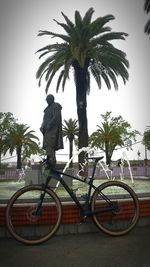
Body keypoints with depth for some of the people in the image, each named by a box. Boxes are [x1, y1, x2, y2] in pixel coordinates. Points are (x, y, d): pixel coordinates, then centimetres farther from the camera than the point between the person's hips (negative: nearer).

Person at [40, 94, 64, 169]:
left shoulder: (55, 106, -4)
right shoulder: (49, 107, 24)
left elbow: (56, 117, -17)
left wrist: (48, 126, -20)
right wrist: (43, 127, 12)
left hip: (53, 129, -9)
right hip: (48, 130, 9)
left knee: (50, 146, -17)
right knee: (48, 146, 5)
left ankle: (52, 162, -18)